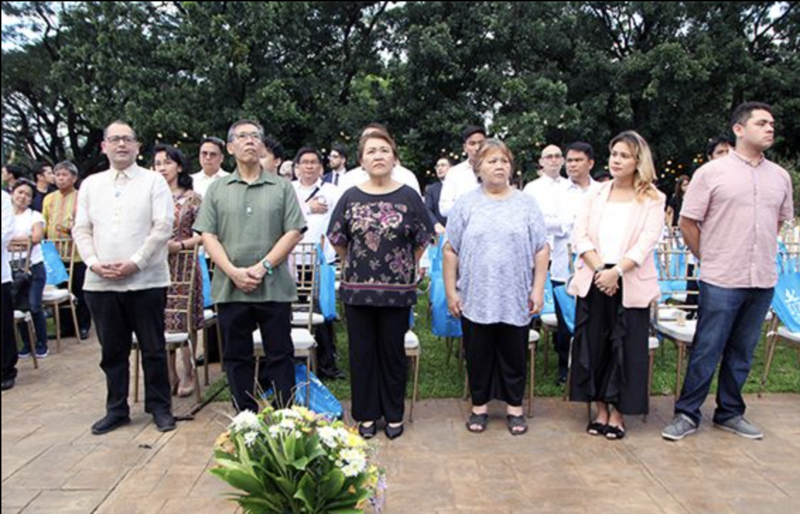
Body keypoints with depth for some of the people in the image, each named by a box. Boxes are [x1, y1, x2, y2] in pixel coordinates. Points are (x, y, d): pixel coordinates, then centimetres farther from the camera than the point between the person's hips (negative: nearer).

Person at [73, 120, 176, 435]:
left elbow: (163, 227, -7)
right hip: (100, 282, 4)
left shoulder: (153, 181, 2)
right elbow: (81, 230, 10)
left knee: (153, 349, 4)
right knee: (112, 350, 12)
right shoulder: (90, 185, 14)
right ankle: (116, 409, 25)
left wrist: (135, 262, -15)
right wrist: (94, 262, -7)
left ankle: (159, 406, 18)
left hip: (146, 281, -3)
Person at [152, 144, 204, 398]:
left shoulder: (192, 198, 1)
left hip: (183, 266, -3)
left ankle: (187, 375, 14)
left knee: (184, 322, 0)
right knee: (162, 323, 6)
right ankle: (170, 375, 19)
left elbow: (203, 234, -4)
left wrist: (180, 245, -16)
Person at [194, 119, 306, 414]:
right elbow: (208, 235, 3)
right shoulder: (217, 190, 10)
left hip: (274, 288, -2)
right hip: (229, 288, 2)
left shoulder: (282, 188, 5)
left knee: (280, 355, 5)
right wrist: (234, 272, -11)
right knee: (237, 357, 10)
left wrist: (263, 266, -13)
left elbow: (294, 232, -2)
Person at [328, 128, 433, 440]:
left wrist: (406, 268, 9)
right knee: (362, 352, 9)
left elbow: (422, 240, 5)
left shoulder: (409, 197, -2)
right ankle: (366, 414, 24)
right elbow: (337, 239, 11)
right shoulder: (350, 197, 1)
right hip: (357, 288, 1)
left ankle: (394, 414, 24)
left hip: (397, 289, -1)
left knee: (393, 352, 8)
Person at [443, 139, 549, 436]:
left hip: (516, 299, 1)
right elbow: (451, 251, 3)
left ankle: (515, 407, 25)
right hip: (475, 298, 0)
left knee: (514, 356, 10)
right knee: (478, 356, 9)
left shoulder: (526, 205, 5)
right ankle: (479, 406, 25)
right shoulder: (466, 205, 3)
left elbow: (542, 251, 4)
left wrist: (538, 289, -3)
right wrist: (451, 291, -2)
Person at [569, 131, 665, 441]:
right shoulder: (596, 195, 10)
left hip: (630, 284, -2)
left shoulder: (652, 199, 2)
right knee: (593, 345, 6)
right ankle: (601, 409, 21)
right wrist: (600, 269, -12)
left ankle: (618, 412, 17)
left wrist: (616, 271, -19)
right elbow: (580, 235, 1)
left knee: (626, 348, 2)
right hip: (593, 280, 3)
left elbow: (646, 243, -8)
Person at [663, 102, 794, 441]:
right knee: (706, 352, 1)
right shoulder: (711, 172, -5)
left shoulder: (780, 177, 9)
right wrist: (710, 259, 1)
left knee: (742, 353, 14)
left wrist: (762, 254, 15)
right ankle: (687, 415, 13)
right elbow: (688, 222, -3)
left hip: (763, 280, 5)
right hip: (721, 281, -5)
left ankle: (730, 413, 27)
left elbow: (781, 219, 23)